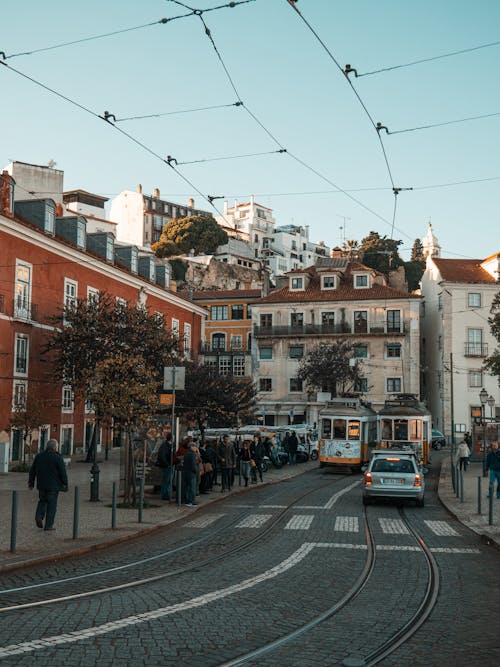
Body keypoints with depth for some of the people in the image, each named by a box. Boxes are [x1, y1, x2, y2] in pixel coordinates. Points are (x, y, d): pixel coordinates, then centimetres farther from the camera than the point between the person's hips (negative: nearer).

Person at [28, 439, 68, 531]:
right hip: (53, 485, -4)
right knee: (52, 505, 3)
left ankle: (39, 516, 0)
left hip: (41, 485, 4)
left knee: (42, 501, 22)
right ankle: (48, 525, 4)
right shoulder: (58, 458, -10)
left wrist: (31, 482, 18)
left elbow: (32, 470, 10)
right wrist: (65, 484, -2)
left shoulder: (39, 456, 5)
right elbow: (63, 472, -11)